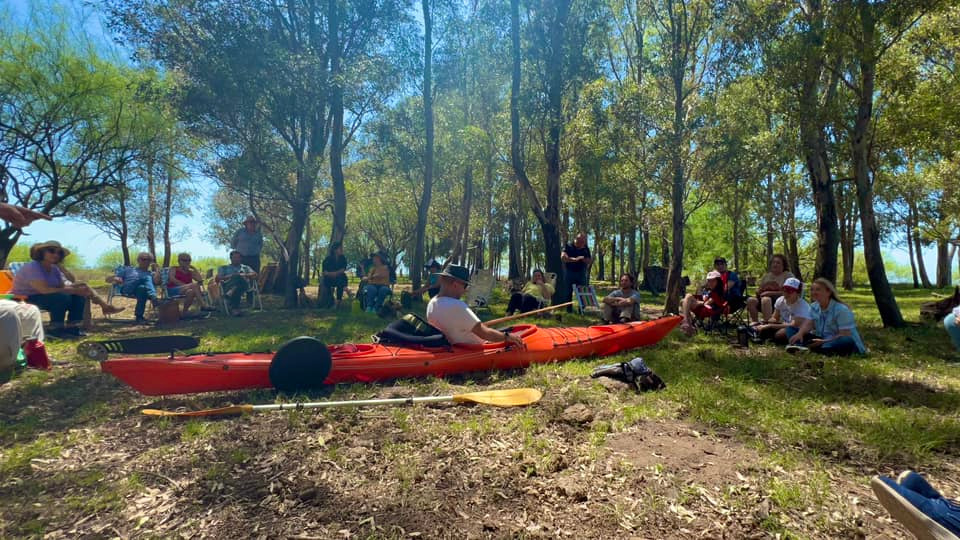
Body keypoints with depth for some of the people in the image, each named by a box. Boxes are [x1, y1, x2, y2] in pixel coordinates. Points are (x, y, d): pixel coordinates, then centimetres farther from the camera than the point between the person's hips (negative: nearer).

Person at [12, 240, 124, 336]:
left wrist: (79, 286, -23)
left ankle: (72, 327, -3)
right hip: (26, 299, -8)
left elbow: (63, 286, -3)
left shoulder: (54, 269, 5)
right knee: (63, 297, -30)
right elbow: (44, 290, -29)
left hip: (45, 296, 8)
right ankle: (55, 329, -16)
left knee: (79, 296, -7)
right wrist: (74, 290, -27)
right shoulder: (32, 267, -20)